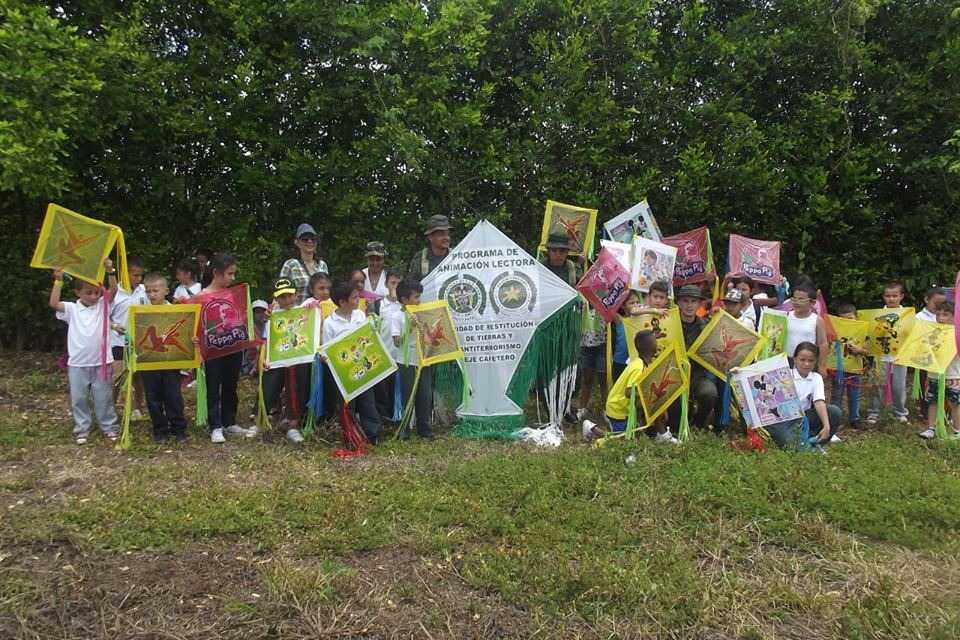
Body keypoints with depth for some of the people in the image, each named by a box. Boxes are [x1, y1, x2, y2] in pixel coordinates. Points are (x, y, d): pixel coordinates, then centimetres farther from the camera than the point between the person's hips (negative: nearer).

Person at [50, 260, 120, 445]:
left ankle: (109, 427, 20)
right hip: (78, 363, 0)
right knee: (79, 398, 10)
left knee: (104, 397, 9)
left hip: (101, 361, 0)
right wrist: (58, 280, -19)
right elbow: (53, 303, -16)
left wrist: (110, 272, -27)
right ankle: (81, 429, 22)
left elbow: (114, 290, -13)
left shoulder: (102, 305, 2)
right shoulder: (71, 309, 1)